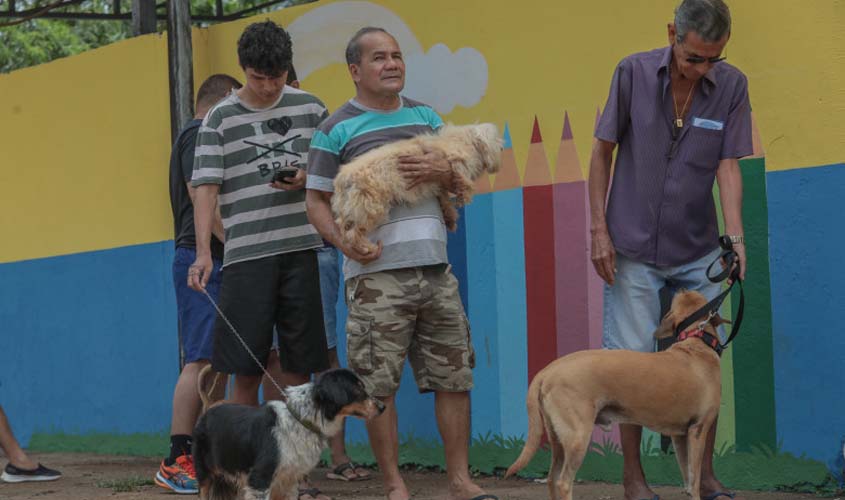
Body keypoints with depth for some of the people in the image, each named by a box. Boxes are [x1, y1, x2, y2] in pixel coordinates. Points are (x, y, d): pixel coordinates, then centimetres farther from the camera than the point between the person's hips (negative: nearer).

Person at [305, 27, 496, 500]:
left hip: (435, 269, 4)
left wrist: (444, 171, -3)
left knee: (454, 377, 5)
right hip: (377, 272, -4)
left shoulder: (425, 116, 16)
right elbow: (316, 200, 1)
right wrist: (344, 243, -16)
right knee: (378, 385, -5)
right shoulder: (337, 129, 2)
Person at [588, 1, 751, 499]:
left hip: (698, 250, 2)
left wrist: (736, 236, -20)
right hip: (634, 248, -2)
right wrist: (600, 230, -5)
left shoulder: (732, 85, -6)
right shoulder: (634, 73, -10)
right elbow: (602, 152, -2)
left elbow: (729, 167, -7)